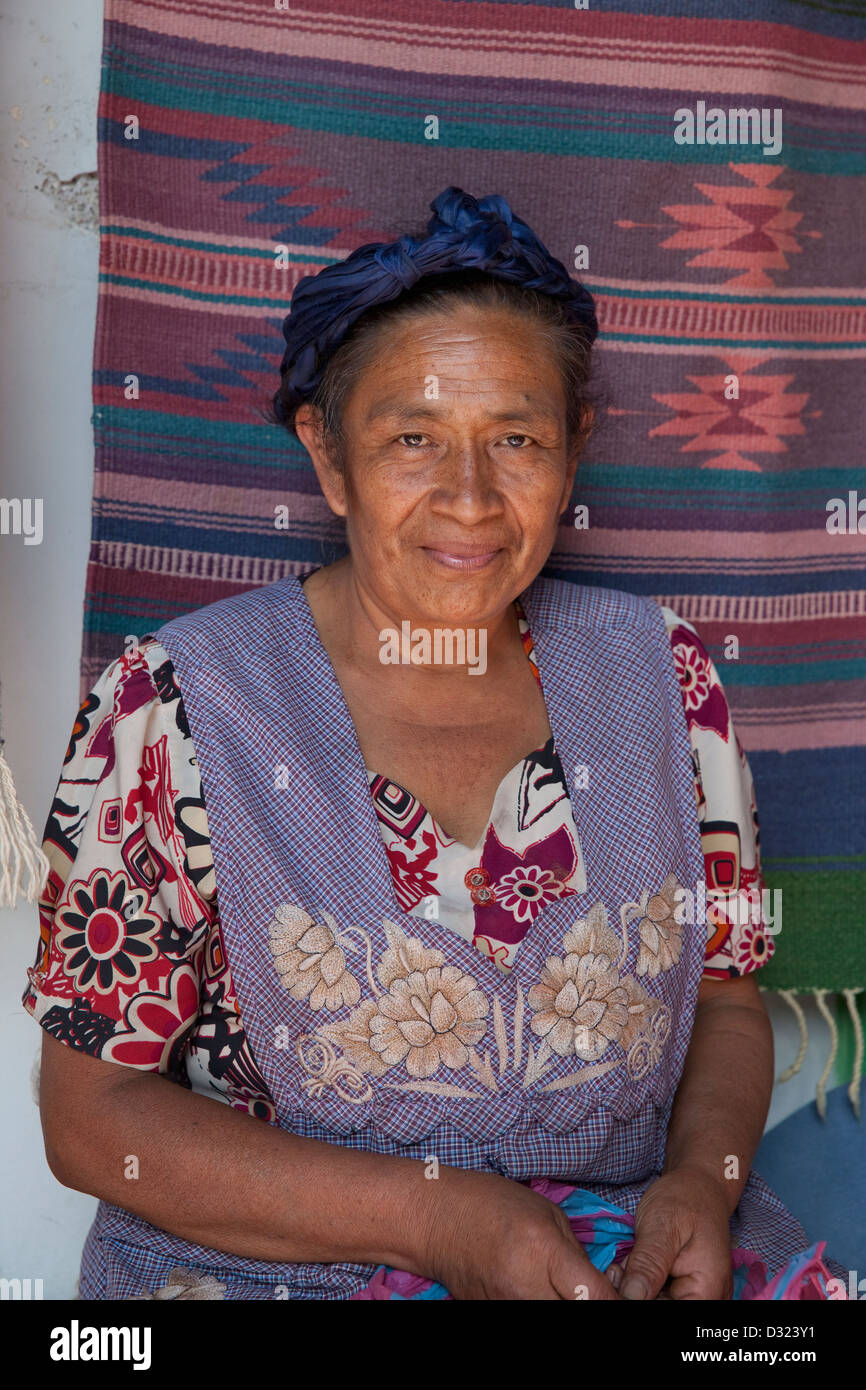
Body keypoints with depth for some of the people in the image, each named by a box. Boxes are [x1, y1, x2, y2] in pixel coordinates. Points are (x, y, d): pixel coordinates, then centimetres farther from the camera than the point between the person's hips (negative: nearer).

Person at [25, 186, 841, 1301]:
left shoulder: (658, 670, 1)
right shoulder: (175, 705, -10)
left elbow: (726, 999, 9)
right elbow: (95, 1114, -8)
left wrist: (701, 1178, -11)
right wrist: (434, 1216, -17)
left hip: (640, 1252, 3)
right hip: (270, 1265, -2)